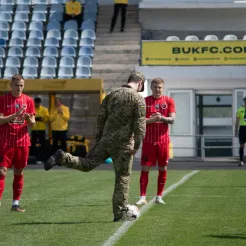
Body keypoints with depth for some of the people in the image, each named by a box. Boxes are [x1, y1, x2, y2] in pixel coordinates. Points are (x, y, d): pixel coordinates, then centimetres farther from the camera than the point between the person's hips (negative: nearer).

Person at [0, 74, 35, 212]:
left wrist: (28, 118, -16)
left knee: (19, 172, 6)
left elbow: (33, 124, 7)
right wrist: (15, 115, -20)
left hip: (22, 141, 3)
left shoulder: (28, 100, 7)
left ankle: (16, 203, 12)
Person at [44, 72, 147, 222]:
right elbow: (140, 124, -13)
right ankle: (120, 214, 6)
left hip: (106, 140, 5)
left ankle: (62, 158, -12)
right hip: (124, 144, -4)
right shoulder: (138, 99, -5)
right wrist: (137, 145, -10)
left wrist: (99, 139, 17)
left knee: (87, 164, 13)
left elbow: (101, 118, 13)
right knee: (122, 179, 4)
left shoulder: (112, 95, 12)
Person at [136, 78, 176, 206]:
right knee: (145, 168, -4)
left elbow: (172, 119, -3)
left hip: (163, 141, 1)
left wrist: (162, 118, -22)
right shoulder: (145, 101, 3)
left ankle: (159, 196, 14)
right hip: (148, 141, -1)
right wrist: (151, 120, -19)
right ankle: (143, 197, -2)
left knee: (163, 169, 4)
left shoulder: (169, 101, 5)